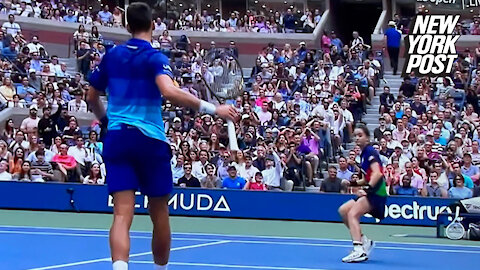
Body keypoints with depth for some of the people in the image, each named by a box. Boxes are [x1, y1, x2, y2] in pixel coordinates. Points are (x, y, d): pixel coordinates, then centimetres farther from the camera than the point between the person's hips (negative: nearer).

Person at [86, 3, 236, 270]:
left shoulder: (111, 56, 10)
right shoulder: (155, 58, -6)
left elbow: (92, 96, 20)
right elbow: (169, 91, -25)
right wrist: (213, 108, -24)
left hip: (117, 138, 4)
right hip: (150, 140, -4)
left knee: (122, 215, -7)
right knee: (159, 215, 14)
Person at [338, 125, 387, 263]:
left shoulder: (370, 152, -11)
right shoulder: (363, 153, 17)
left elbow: (377, 173, -24)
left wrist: (368, 189, -33)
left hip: (376, 193, -10)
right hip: (370, 193, 10)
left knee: (353, 213, -22)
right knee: (343, 210, 7)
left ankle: (359, 251, -31)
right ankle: (364, 241, 10)